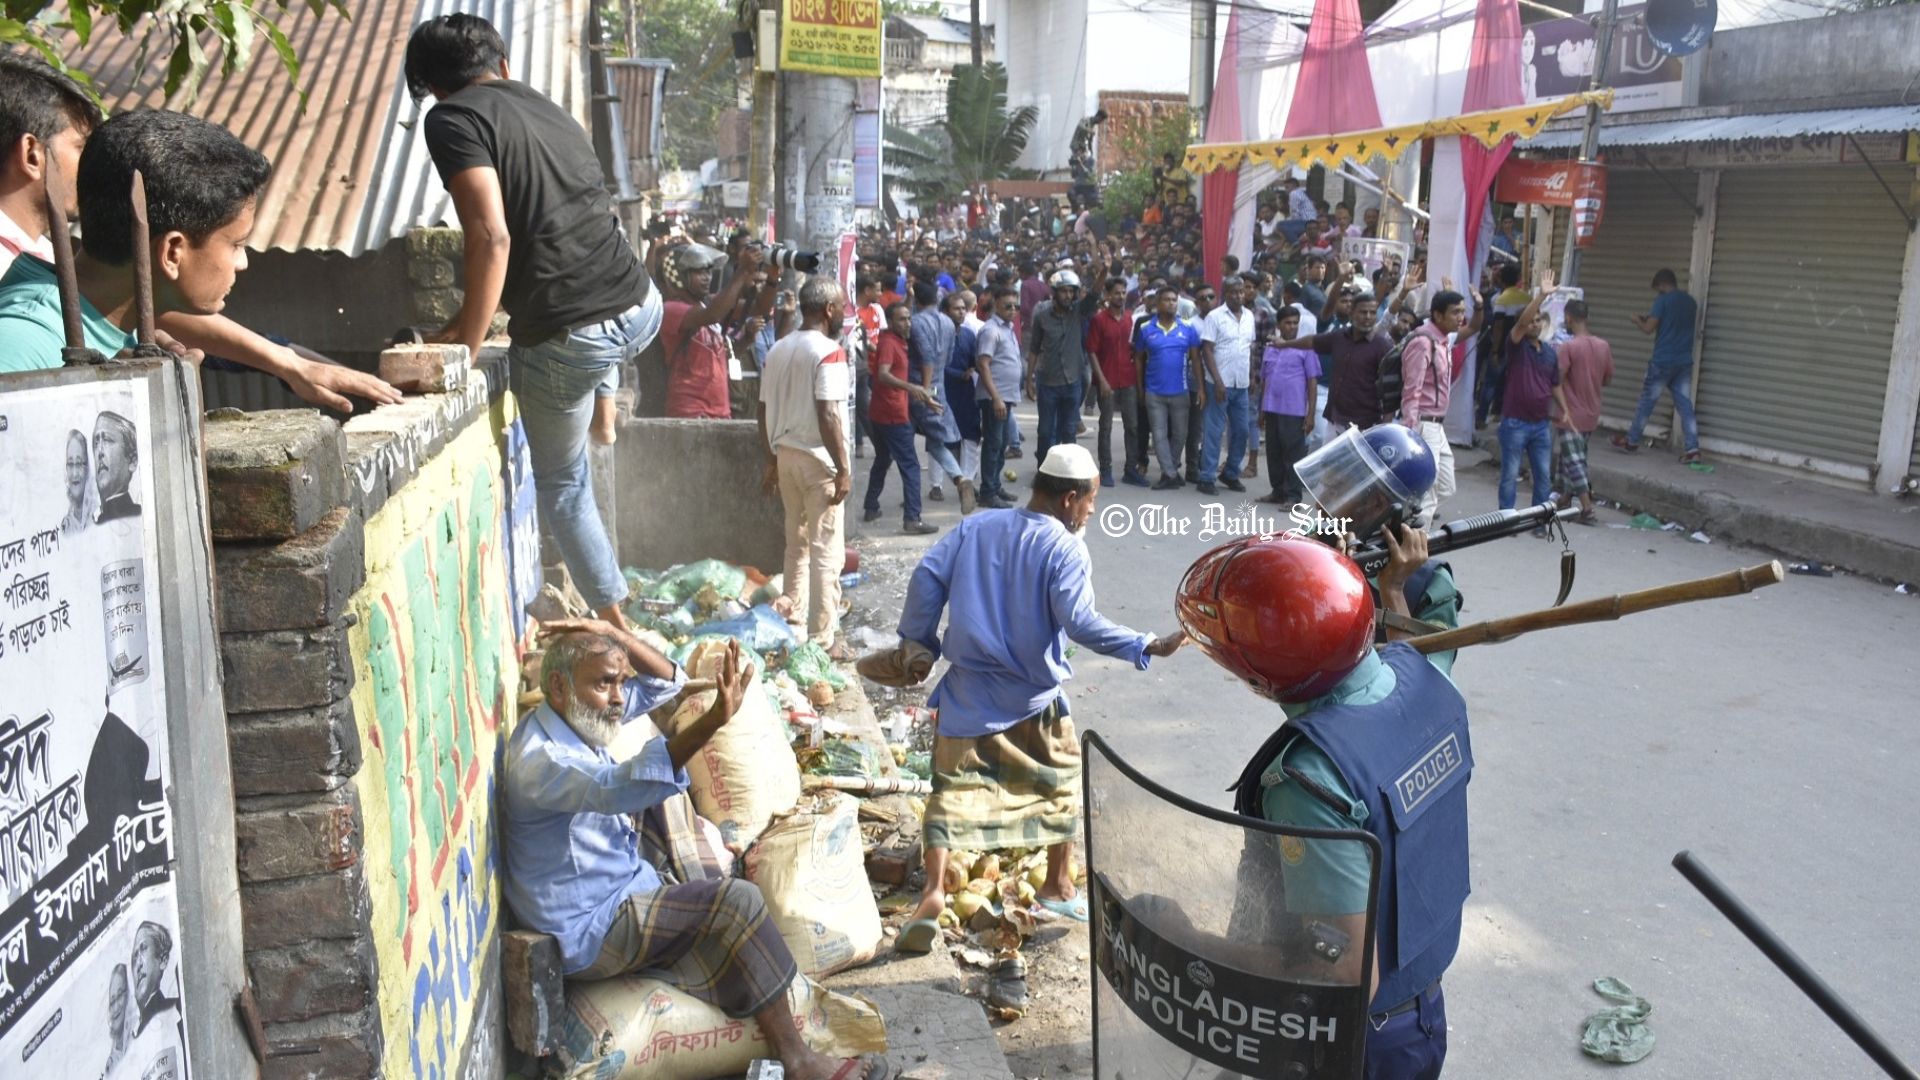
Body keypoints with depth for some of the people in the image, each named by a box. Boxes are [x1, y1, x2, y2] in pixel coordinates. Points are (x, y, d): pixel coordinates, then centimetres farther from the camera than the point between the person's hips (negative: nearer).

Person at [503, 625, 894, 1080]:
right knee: (736, 901, -20)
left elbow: (667, 682, 5)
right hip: (591, 932, -10)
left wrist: (610, 633, -12)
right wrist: (714, 720, -57)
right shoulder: (539, 760, -28)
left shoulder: (576, 717, 1)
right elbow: (620, 787, -47)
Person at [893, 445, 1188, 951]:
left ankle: (933, 892, -9)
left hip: (968, 693, 3)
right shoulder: (1066, 550, -11)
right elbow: (1081, 622, -22)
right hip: (1034, 698, -3)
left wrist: (919, 642, 9)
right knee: (1061, 784, 20)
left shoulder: (976, 527, 3)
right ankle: (1058, 886, 27)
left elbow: (926, 579, -2)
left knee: (953, 789, 6)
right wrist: (1149, 647, -18)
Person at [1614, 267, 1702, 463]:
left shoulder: (1663, 300, -10)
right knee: (1685, 405, 3)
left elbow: (1648, 329, -12)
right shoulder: (1690, 301, 11)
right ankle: (1693, 449, -4)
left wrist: (1638, 320, 8)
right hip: (1685, 361, 5)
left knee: (1647, 401, 7)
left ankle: (1631, 441, 18)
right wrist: (1652, 318, 24)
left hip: (1663, 361, -5)